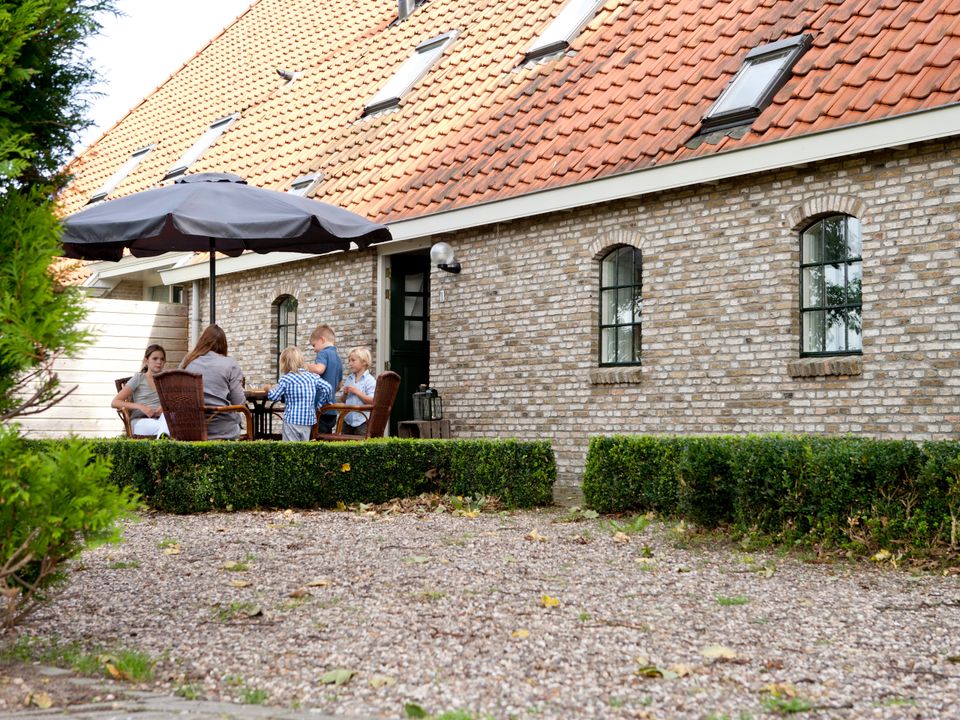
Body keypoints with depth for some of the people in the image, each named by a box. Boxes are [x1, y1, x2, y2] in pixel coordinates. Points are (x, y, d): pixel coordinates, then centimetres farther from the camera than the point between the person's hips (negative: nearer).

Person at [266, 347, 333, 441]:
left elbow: (274, 396, -3)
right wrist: (319, 404, 10)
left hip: (291, 420, -4)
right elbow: (327, 388, -3)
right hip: (308, 421, 4)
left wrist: (269, 390, 19)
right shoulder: (313, 377, 3)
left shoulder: (285, 379, -7)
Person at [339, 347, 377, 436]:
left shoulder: (370, 380, -6)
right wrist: (345, 394, -3)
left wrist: (357, 392, -15)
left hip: (362, 421, -6)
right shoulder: (349, 379, 12)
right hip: (347, 419, 6)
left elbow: (372, 401, -16)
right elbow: (342, 401, 18)